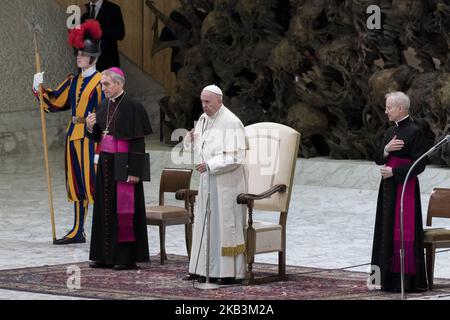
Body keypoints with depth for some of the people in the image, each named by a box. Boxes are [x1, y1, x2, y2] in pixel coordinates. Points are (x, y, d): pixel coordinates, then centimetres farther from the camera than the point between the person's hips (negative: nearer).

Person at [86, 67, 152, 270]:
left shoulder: (132, 107, -12)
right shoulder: (105, 106, 11)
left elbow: (138, 141, -15)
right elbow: (97, 137, 17)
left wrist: (134, 171, -19)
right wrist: (90, 127, -5)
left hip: (123, 164, -8)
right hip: (105, 163, 8)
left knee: (124, 208, -5)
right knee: (105, 207, 9)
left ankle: (127, 257, 1)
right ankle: (106, 256, 14)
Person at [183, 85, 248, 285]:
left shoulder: (231, 123, -15)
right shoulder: (203, 120, 9)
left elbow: (236, 157, -19)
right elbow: (197, 148, 17)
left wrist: (210, 165, -24)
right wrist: (191, 140, -6)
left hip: (227, 182, -8)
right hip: (208, 180, 8)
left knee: (226, 225, -4)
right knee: (204, 224, 9)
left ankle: (231, 272, 1)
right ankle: (203, 269, 14)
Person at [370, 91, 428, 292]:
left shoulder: (415, 132, -11)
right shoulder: (391, 131, 14)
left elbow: (419, 164, -15)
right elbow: (378, 159, 12)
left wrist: (393, 172, -17)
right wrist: (386, 149, -9)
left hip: (405, 187, -8)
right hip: (389, 187, 8)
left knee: (402, 232, -8)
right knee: (387, 231, 8)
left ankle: (407, 279, -3)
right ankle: (389, 277, 13)